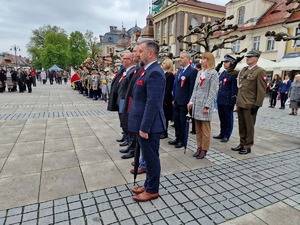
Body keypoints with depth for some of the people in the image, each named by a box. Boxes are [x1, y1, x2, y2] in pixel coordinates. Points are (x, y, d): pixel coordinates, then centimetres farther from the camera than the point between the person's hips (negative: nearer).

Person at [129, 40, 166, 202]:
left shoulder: (154, 72, -18)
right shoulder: (149, 70, 14)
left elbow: (153, 103, -24)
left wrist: (144, 127, -22)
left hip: (149, 125, -10)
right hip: (144, 123, 10)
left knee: (152, 158, 6)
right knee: (148, 157, 20)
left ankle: (152, 190, 24)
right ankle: (148, 185, 36)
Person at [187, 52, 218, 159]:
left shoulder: (213, 73, -6)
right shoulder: (199, 72, 14)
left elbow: (212, 91, -11)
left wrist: (207, 106, -15)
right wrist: (191, 101, 6)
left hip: (205, 104, -6)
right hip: (196, 104, 7)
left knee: (205, 129, 3)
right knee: (198, 129, 12)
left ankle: (204, 150, 15)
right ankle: (199, 147, 23)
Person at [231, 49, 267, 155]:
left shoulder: (260, 72, -8)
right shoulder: (243, 70, 13)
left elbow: (261, 91, -11)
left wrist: (257, 105, -14)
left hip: (250, 105, -6)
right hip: (240, 104, 7)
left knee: (249, 127, 5)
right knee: (241, 126, 14)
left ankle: (248, 147, 17)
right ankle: (242, 144, 27)